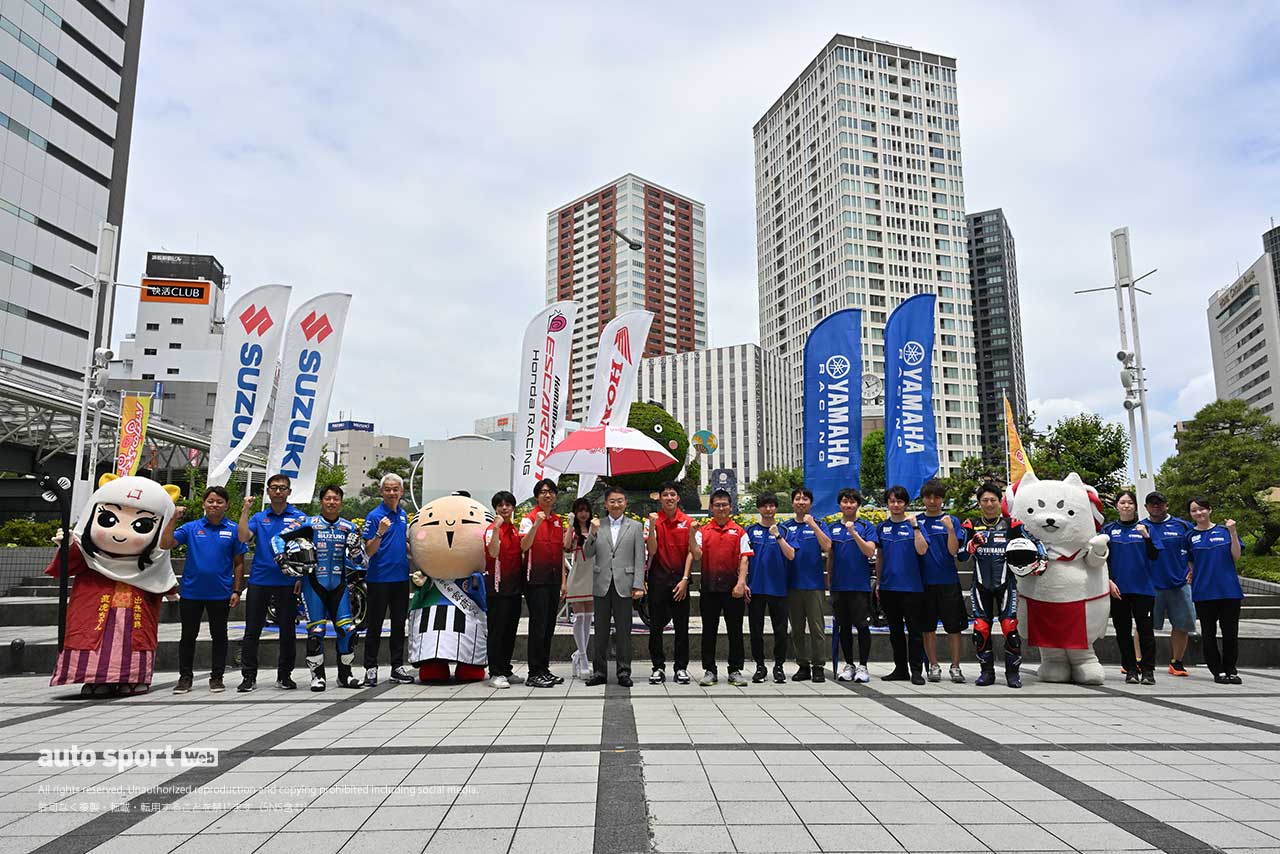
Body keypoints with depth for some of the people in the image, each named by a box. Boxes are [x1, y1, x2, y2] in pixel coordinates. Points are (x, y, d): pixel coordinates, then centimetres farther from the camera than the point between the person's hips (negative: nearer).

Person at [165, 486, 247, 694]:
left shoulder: (233, 530, 0)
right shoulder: (191, 528, 3)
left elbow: (239, 563, 2)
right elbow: (165, 544, -5)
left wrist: (237, 591, -3)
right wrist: (173, 519, -12)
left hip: (221, 594, -1)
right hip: (191, 592, 1)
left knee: (219, 636, 8)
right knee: (188, 636, 9)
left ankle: (216, 677, 19)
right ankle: (185, 677, 21)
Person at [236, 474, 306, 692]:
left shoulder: (299, 517, 3)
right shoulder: (258, 518, 10)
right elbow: (243, 537, -8)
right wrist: (245, 510, -10)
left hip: (287, 582, -1)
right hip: (259, 579, 2)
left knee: (288, 631, 5)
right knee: (252, 631, 4)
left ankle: (284, 674, 17)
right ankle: (249, 676, 13)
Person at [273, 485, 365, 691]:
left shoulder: (348, 527, 6)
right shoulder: (308, 523, -2)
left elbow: (359, 562, 7)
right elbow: (278, 538, -3)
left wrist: (356, 545, -13)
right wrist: (282, 559, -16)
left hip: (338, 583, 3)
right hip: (314, 583, -3)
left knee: (348, 629, -2)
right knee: (316, 631, -4)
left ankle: (345, 674, 13)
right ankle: (317, 676, 11)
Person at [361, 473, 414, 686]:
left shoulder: (403, 515, 10)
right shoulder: (374, 516, -10)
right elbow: (369, 551, -14)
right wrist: (380, 532, -29)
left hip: (401, 578, 6)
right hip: (379, 578, -6)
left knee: (399, 624, 11)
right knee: (374, 625, 2)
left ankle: (397, 666, 20)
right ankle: (370, 668, 11)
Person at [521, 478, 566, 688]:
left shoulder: (558, 521, 15)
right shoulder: (529, 518, -5)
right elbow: (524, 546, -19)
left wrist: (563, 579, 14)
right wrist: (536, 524, -32)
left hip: (553, 578, 7)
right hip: (536, 578, -7)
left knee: (549, 626, 9)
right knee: (538, 625, -7)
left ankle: (544, 669, 17)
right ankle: (534, 673, -1)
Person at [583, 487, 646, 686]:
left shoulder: (635, 527, 5)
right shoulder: (597, 526, 8)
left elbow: (640, 559, 1)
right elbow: (588, 554, 3)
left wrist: (638, 585, -7)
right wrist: (593, 534, -12)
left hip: (624, 585, -1)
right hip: (602, 585, 2)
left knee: (623, 630, 3)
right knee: (601, 630, 8)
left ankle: (624, 672, 11)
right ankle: (599, 671, 16)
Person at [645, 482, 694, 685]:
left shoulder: (688, 522, 2)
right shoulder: (653, 521, 2)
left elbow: (690, 552, 1)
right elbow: (652, 550, -7)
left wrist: (685, 579, -6)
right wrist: (652, 526, -17)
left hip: (680, 578, 0)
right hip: (658, 578, 0)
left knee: (681, 626, 4)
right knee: (656, 625, 3)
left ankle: (681, 667, 13)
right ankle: (658, 667, 13)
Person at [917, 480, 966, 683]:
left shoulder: (951, 520, 4)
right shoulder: (916, 522, 8)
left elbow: (953, 551, -5)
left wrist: (950, 529, -18)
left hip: (948, 581, -1)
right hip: (925, 581, 1)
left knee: (954, 627, 1)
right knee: (928, 627, 6)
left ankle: (955, 667, 11)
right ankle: (934, 666, 16)